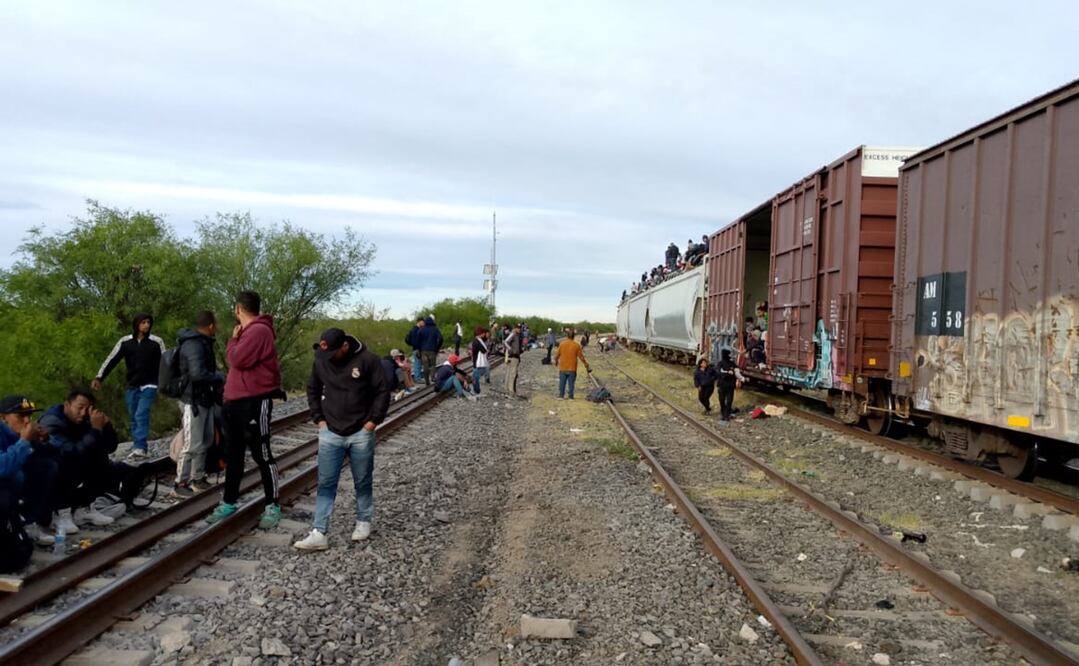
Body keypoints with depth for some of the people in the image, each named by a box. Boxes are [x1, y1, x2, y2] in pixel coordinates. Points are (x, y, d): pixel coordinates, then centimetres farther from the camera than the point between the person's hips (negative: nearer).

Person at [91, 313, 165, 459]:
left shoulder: (156, 342, -3)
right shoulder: (125, 341, 3)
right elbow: (111, 360, 0)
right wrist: (99, 377, -9)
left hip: (149, 386, -4)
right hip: (132, 387, 4)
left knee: (141, 415, -17)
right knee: (134, 418, 8)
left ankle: (140, 448, -19)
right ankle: (140, 447, 17)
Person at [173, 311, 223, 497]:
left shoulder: (203, 342, 12)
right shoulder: (193, 345, -20)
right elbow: (198, 374, -30)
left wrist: (216, 378, -1)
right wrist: (219, 378, -15)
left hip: (205, 399, 10)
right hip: (193, 401, -10)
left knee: (205, 441, 15)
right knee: (193, 445, -7)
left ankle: (197, 478, 24)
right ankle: (180, 484, 2)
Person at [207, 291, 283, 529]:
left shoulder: (259, 331, -15)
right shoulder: (248, 331, 18)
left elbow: (236, 359, -21)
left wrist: (233, 339, -5)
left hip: (255, 402, -10)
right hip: (235, 401, 10)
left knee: (262, 455, -3)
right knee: (233, 455, 14)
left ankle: (272, 506, 5)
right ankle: (229, 503, 23)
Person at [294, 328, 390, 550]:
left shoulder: (367, 359, -12)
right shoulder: (321, 360, -2)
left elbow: (383, 391, -6)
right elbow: (313, 390, 13)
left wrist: (373, 421, -9)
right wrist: (319, 418, 6)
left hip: (361, 434, -2)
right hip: (330, 433, 2)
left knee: (363, 482, 10)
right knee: (326, 484, 0)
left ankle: (363, 522, 28)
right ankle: (318, 533, 1)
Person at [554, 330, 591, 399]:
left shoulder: (562, 344, -6)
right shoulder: (576, 345, -7)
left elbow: (557, 355, 0)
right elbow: (581, 357, -3)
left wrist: (556, 360, 22)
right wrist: (587, 365, 9)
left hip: (563, 368, 1)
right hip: (572, 368, -1)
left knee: (562, 383, 10)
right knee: (571, 383, 6)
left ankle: (561, 396, 14)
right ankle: (571, 397, 9)